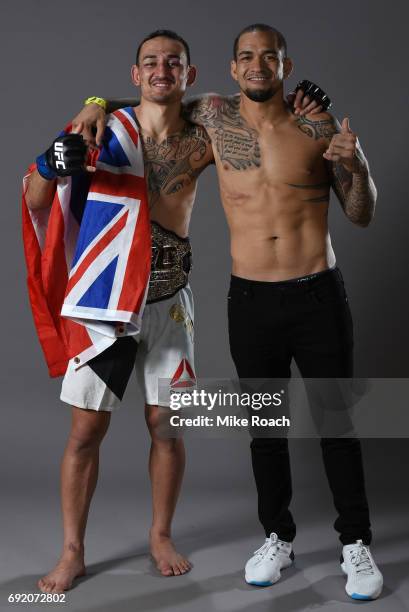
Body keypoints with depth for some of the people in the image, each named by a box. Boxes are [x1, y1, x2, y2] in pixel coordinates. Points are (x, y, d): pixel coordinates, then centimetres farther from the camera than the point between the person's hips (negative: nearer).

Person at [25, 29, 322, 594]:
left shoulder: (202, 140, -1)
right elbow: (35, 205, -3)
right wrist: (47, 166, -25)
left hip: (167, 302, 2)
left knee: (166, 426, 8)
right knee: (85, 431, 2)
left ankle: (161, 536, 30)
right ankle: (72, 552, 18)